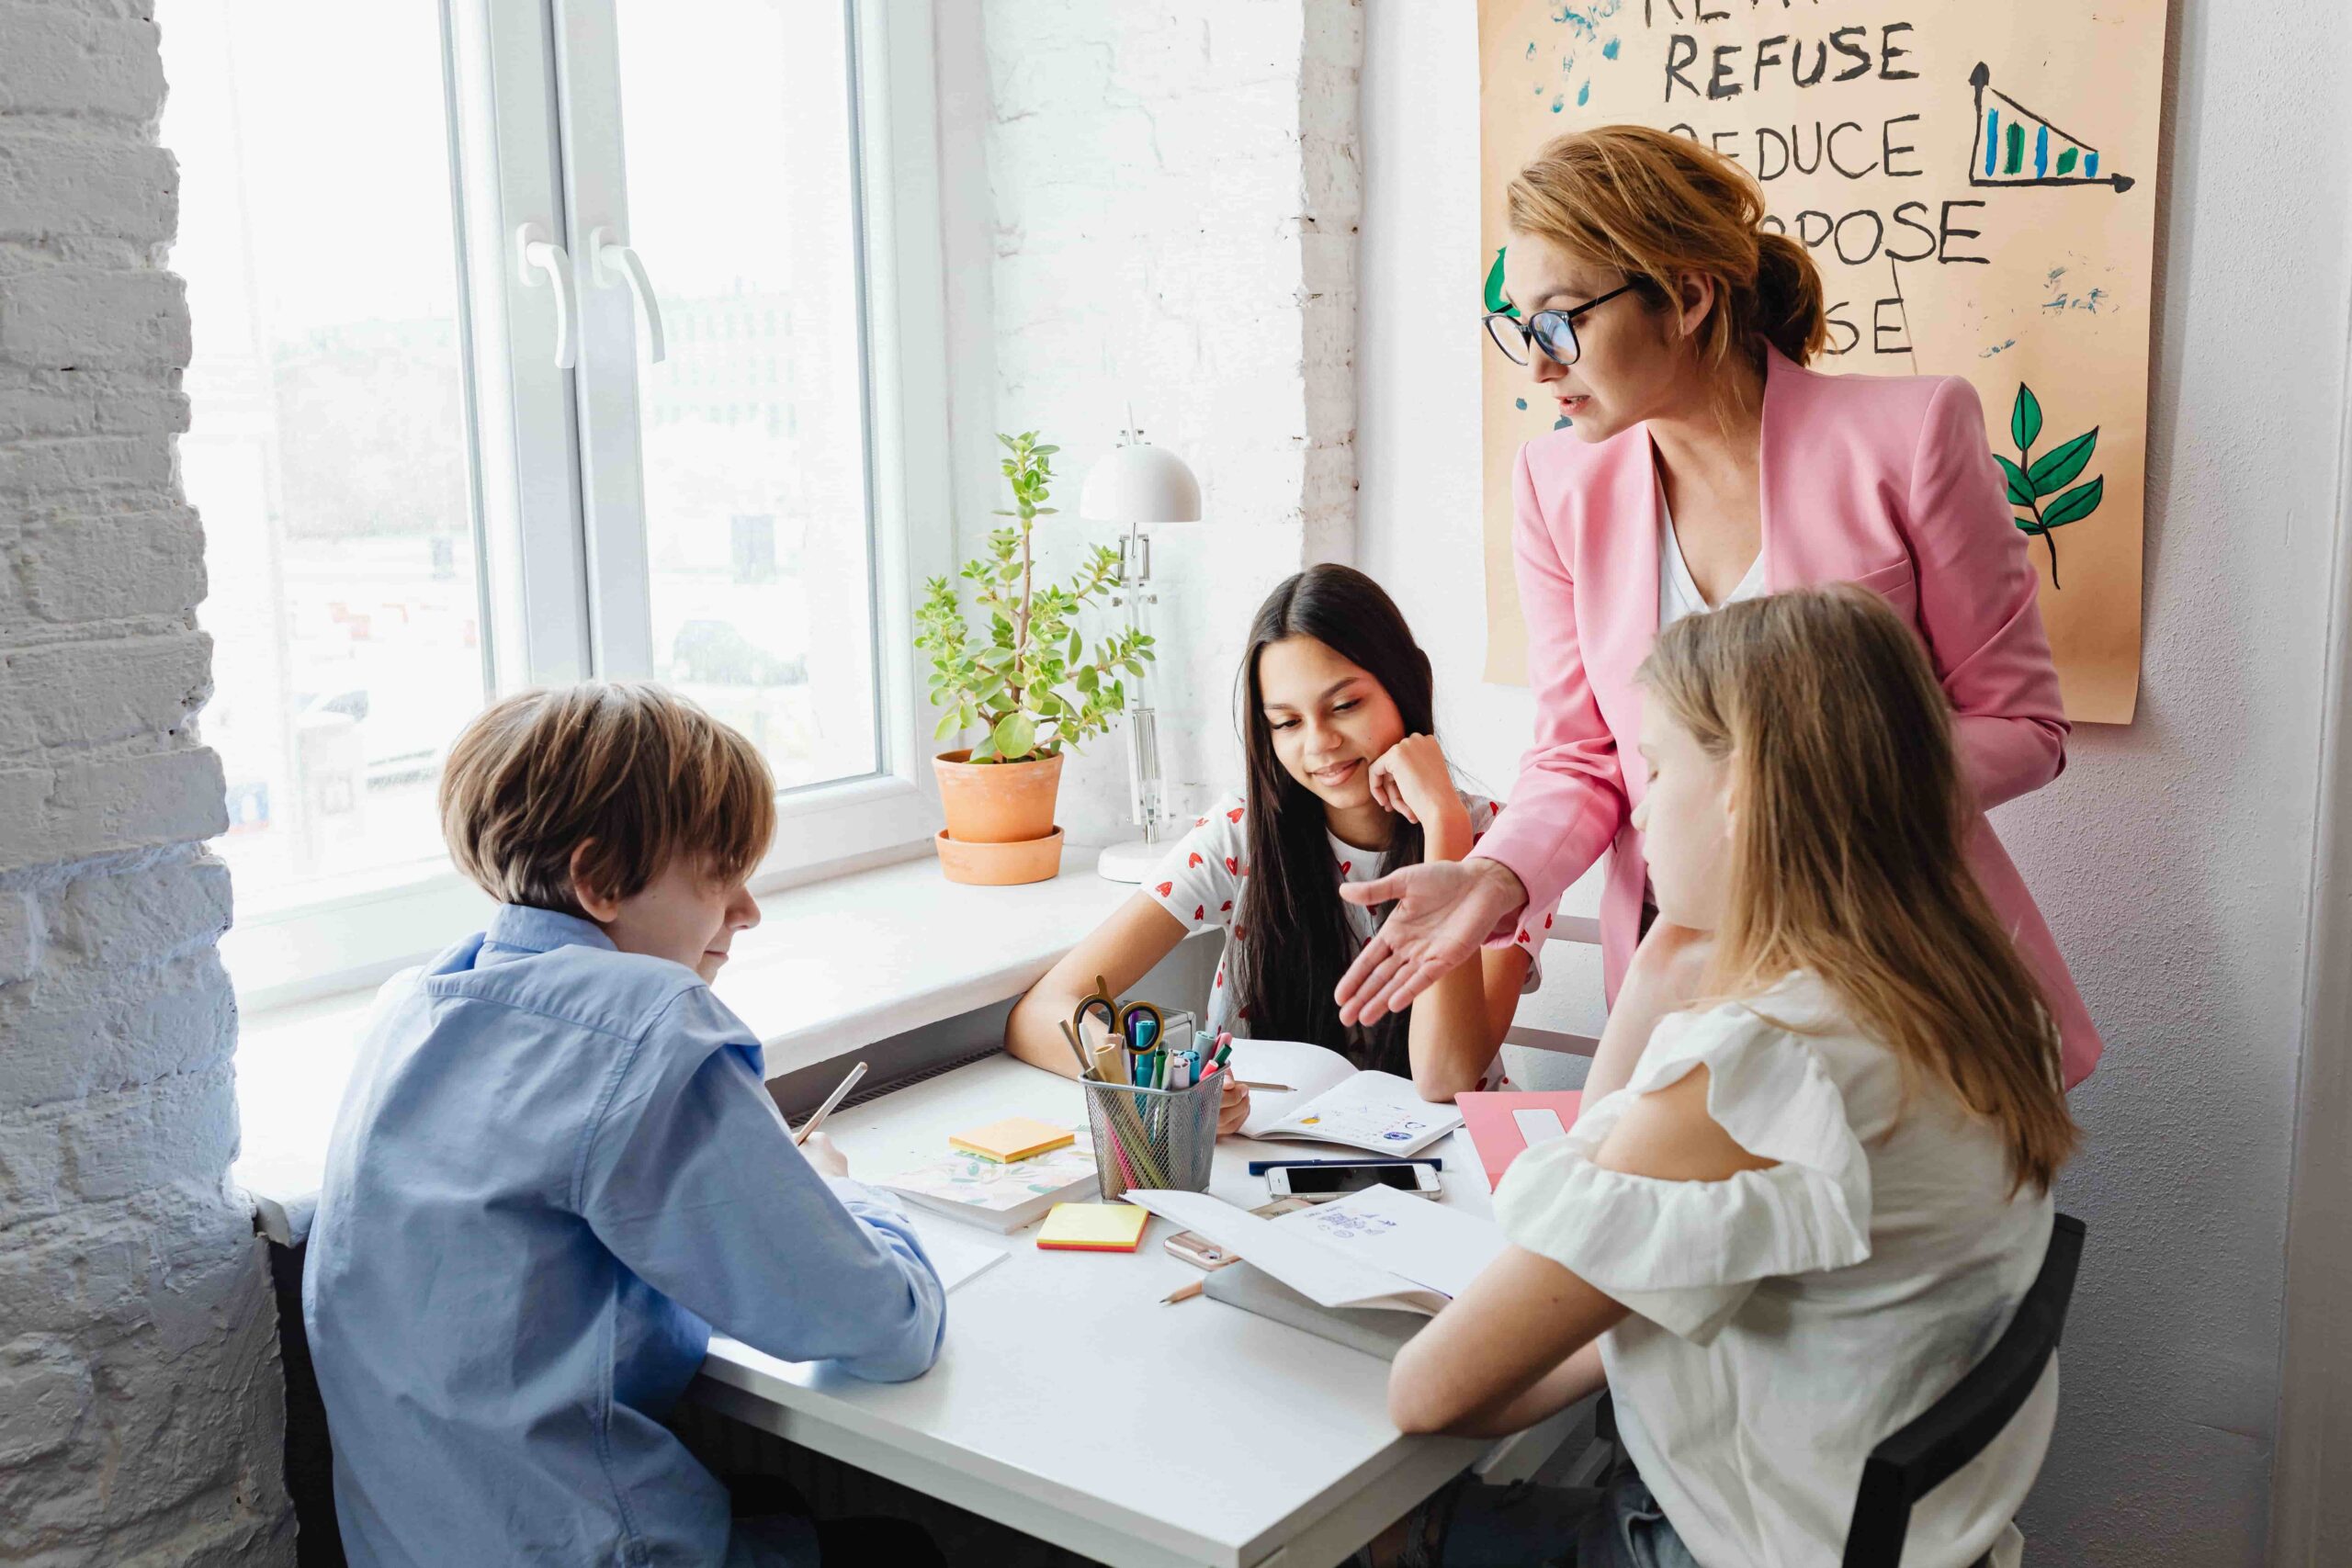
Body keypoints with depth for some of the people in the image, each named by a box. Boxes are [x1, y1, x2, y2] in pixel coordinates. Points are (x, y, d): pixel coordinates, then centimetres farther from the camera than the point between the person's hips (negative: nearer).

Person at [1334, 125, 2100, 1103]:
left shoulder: (1907, 433, -12)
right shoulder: (1559, 484, 0)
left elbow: (2018, 725, -6)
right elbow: (1579, 761, 4)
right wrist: (1496, 878, -17)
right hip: (1682, 976, 3)